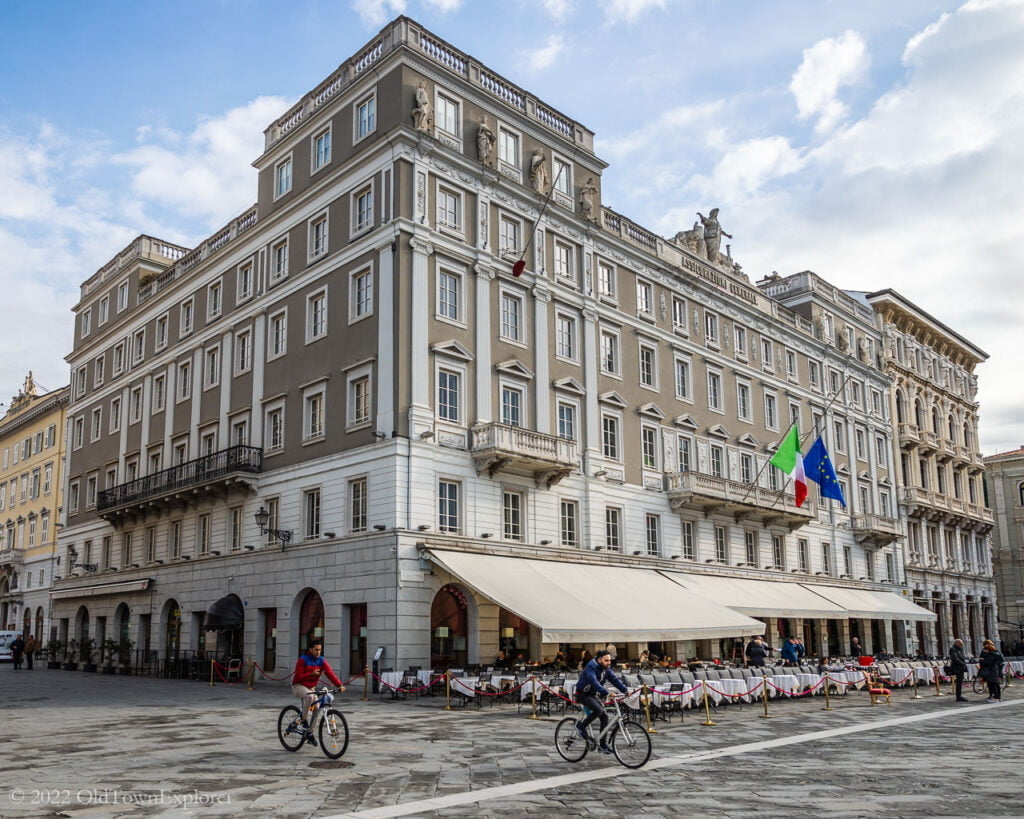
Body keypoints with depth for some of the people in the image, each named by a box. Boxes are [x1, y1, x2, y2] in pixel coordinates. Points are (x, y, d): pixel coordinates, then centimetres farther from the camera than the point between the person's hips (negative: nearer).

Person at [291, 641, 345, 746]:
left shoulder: (322, 661, -3)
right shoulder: (303, 660, -15)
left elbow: (330, 673, -14)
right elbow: (298, 676, -19)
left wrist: (339, 685, -27)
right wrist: (311, 674, -31)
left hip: (310, 688, 6)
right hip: (299, 686, -6)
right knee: (309, 696, -36)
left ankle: (310, 733, 10)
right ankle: (303, 719, -18)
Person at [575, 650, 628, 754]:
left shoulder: (606, 669, 1)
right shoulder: (591, 667, -24)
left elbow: (615, 679, -7)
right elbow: (594, 683, -37)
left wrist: (625, 690, -21)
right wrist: (606, 692, -49)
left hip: (594, 695, 8)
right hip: (583, 694, -8)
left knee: (604, 717, -3)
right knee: (598, 709, -29)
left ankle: (603, 745, 6)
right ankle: (581, 726, -8)